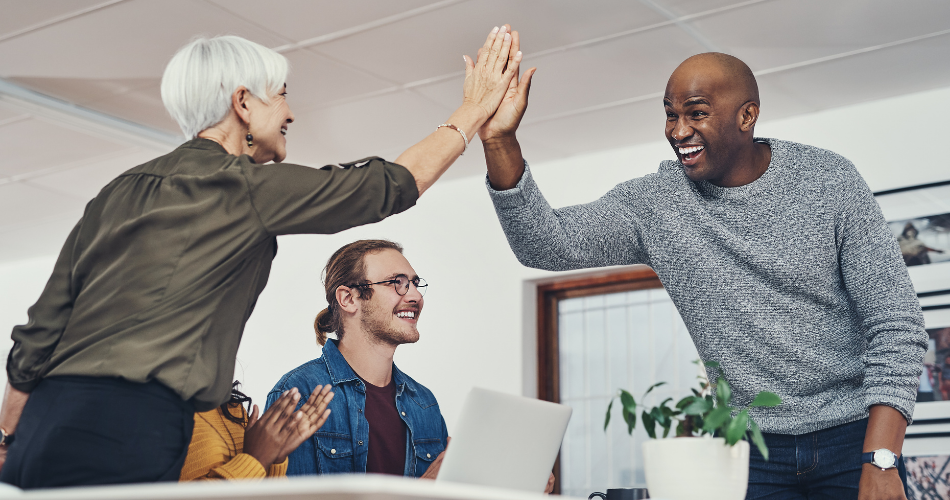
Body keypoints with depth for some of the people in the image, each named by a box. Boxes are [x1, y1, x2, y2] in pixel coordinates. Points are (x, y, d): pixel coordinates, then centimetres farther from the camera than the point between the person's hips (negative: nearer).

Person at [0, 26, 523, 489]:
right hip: (127, 432, -7)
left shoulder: (118, 193, 17)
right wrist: (476, 108, 20)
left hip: (45, 419, 8)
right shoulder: (248, 187, -2)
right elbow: (392, 185, 8)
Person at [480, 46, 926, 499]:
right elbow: (548, 245, -13)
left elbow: (895, 324, -9)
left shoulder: (829, 181, -7)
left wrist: (881, 461, -18)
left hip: (852, 434, 0)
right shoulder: (653, 203, -3)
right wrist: (500, 142, -27)